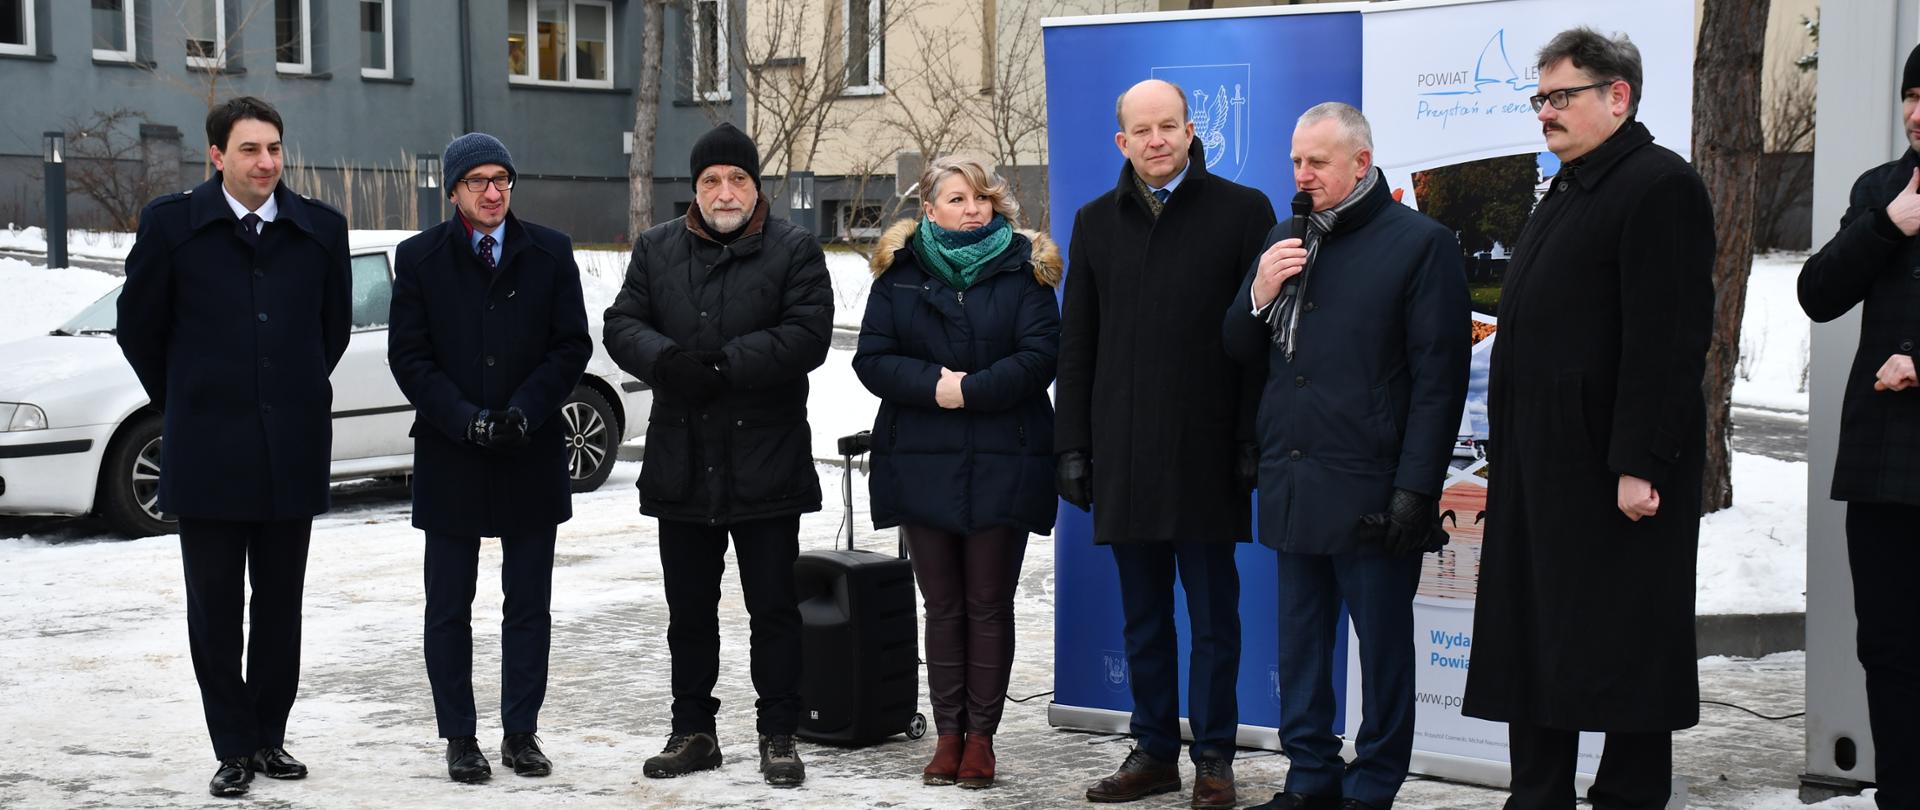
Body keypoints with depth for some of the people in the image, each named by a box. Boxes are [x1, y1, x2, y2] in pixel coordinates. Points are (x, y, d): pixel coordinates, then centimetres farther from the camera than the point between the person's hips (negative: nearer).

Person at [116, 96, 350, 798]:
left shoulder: (321, 228, 4)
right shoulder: (171, 224, -3)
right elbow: (139, 328, 6)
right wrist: (185, 406, 12)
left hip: (293, 451, 2)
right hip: (207, 451, -2)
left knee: (280, 607, 9)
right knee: (215, 609, 4)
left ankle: (269, 738, 21)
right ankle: (234, 748, 14)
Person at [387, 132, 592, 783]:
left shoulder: (550, 252, 4)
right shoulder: (419, 257, 2)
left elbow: (572, 345, 1)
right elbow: (408, 356, -2)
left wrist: (524, 411, -12)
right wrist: (466, 420, -14)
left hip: (532, 455, 1)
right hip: (449, 457, -1)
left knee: (529, 605, 6)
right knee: (449, 609, 5)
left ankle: (521, 733, 16)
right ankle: (459, 739, 15)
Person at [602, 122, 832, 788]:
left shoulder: (794, 251, -2)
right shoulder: (656, 249, 9)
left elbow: (807, 335, -14)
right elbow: (622, 325, 2)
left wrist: (722, 363, -21)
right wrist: (668, 361, -19)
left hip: (766, 467, -3)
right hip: (681, 467, 4)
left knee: (774, 608, 4)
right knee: (689, 610, 13)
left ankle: (778, 734, 14)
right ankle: (693, 731, 25)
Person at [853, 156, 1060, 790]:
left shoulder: (1023, 267, 2)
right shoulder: (900, 271, 6)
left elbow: (1039, 354, -8)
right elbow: (871, 359, 0)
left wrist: (969, 390, -16)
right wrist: (932, 383, -16)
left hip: (1002, 467, -2)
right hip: (922, 463, 2)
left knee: (989, 606, 3)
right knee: (943, 606, 8)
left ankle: (980, 736, 11)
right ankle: (948, 734, 15)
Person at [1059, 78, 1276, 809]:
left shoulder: (1242, 211, 0)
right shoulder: (1097, 221, 11)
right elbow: (1076, 345, 12)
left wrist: (1253, 440, -10)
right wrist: (1072, 446, 6)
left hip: (1205, 451, -4)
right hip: (1123, 454, 4)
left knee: (1213, 613, 4)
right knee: (1142, 615, 11)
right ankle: (1154, 751, 21)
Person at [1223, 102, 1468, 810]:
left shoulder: (1421, 243, -6)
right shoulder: (1285, 242, 14)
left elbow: (1439, 379, -10)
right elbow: (1241, 351, 18)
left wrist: (1415, 490, -15)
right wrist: (1260, 294, -3)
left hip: (1371, 493, -6)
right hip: (1292, 486, 6)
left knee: (1383, 644, 5)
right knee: (1300, 640, 13)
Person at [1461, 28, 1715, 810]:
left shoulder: (1659, 185, -11)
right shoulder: (1567, 192, 19)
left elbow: (1666, 338, -19)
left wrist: (1640, 465, -23)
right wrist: (1510, 454, 16)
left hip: (1612, 470, -9)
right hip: (1542, 466, 9)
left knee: (1619, 653, 0)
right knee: (1533, 647, 11)